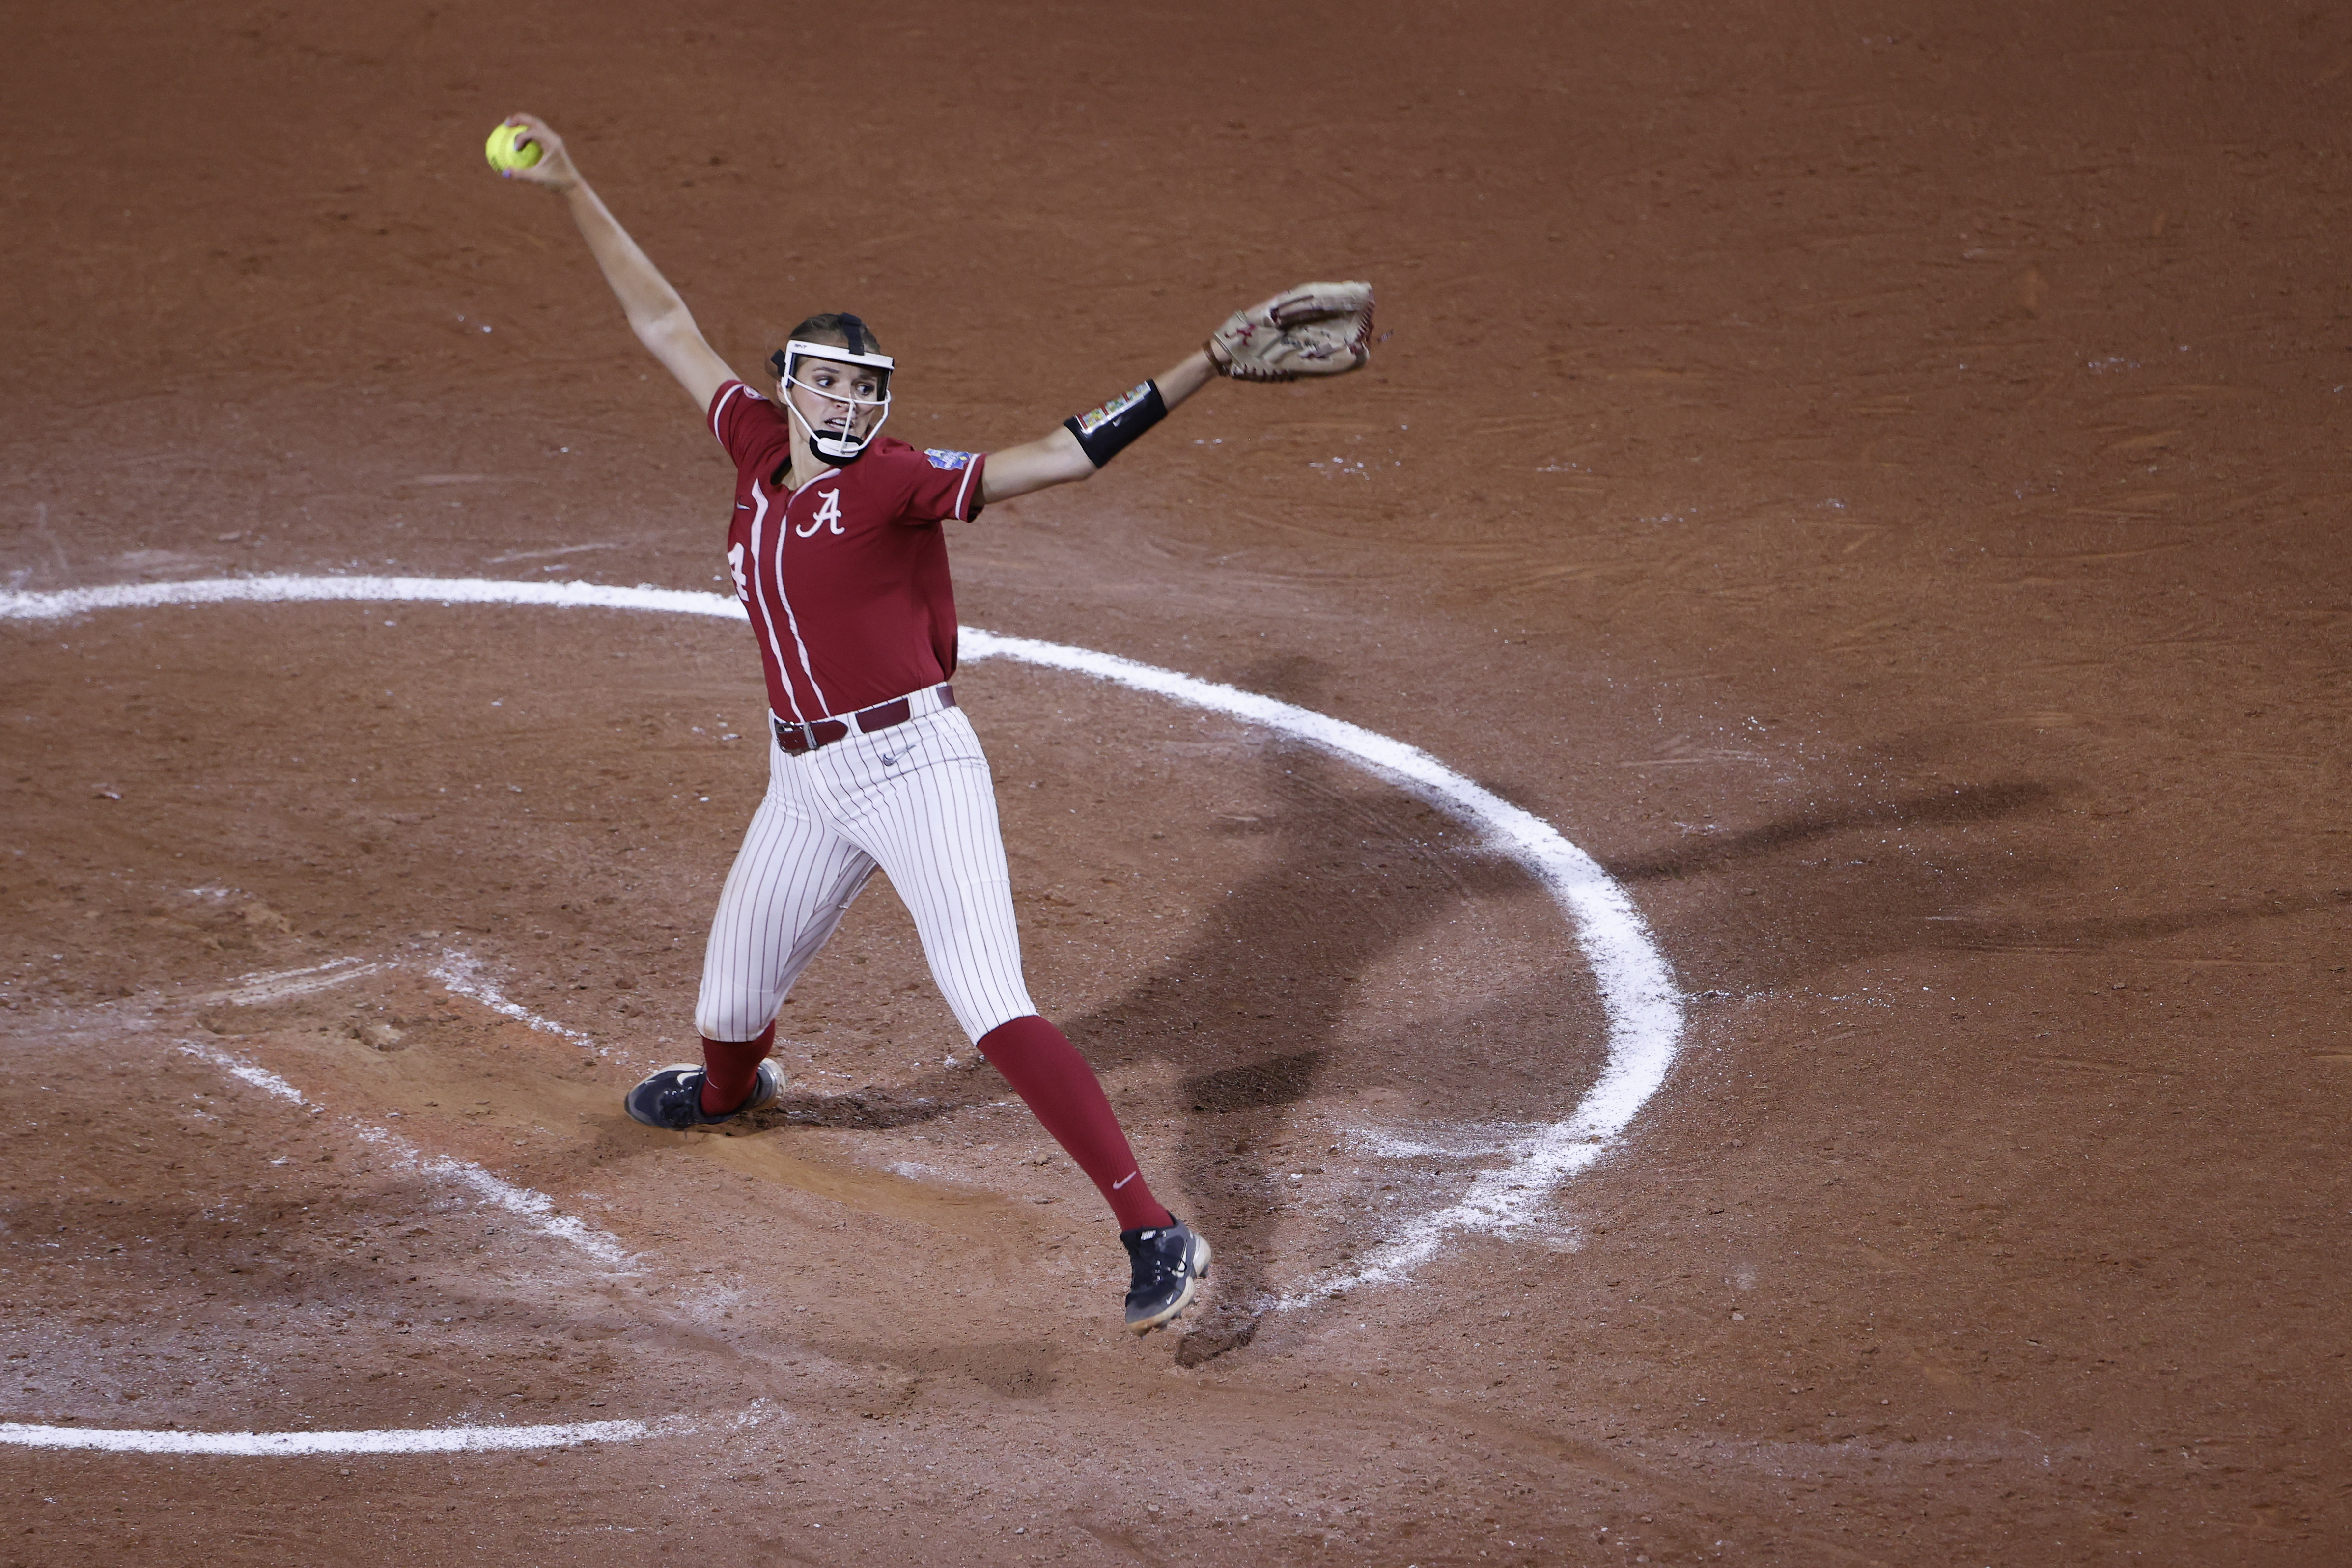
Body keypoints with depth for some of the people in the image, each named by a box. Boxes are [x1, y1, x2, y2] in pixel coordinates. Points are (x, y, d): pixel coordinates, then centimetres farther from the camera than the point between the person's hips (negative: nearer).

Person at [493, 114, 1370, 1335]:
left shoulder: (896, 481, -9)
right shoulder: (758, 451, 7)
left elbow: (1053, 460, -17)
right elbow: (664, 325, 14)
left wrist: (1201, 369, -26)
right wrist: (572, 191, 15)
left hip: (915, 764, -6)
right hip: (807, 784, 6)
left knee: (992, 1012, -19)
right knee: (730, 1005, 21)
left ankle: (1155, 1234, -22)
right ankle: (728, 1090, 60)